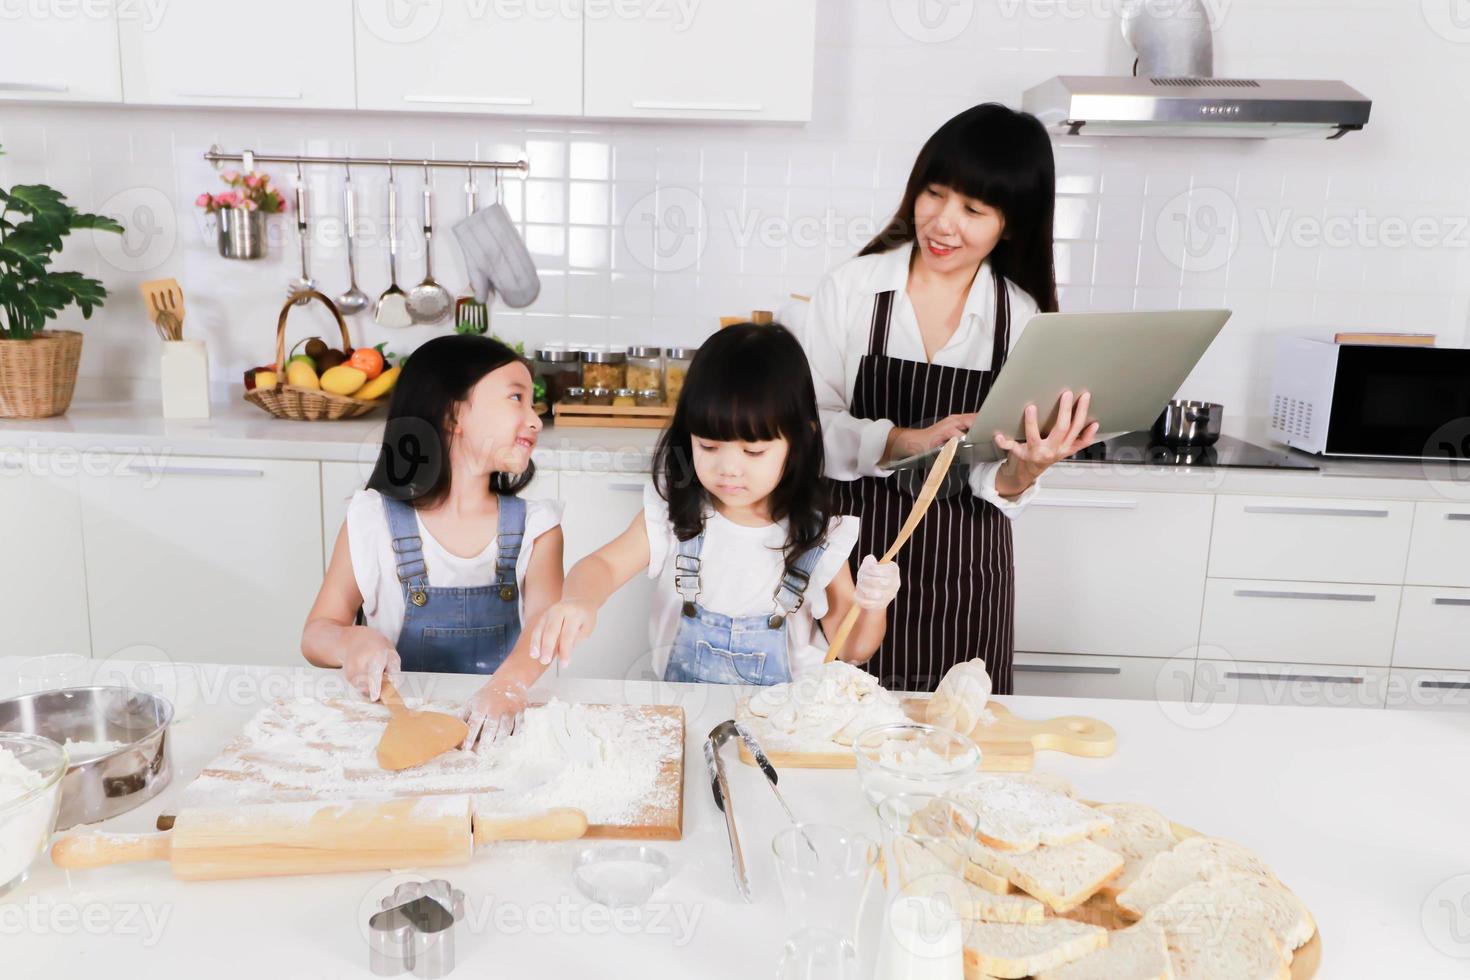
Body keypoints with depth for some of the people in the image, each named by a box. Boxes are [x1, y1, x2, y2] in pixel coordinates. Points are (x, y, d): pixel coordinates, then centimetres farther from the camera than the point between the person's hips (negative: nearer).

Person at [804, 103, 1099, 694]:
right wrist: (906, 441, -23)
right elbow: (808, 423, -9)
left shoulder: (1024, 318, 0)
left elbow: (999, 486, 0)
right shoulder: (850, 288, -3)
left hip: (964, 577, 2)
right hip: (855, 552, -1)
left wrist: (1024, 470, -21)